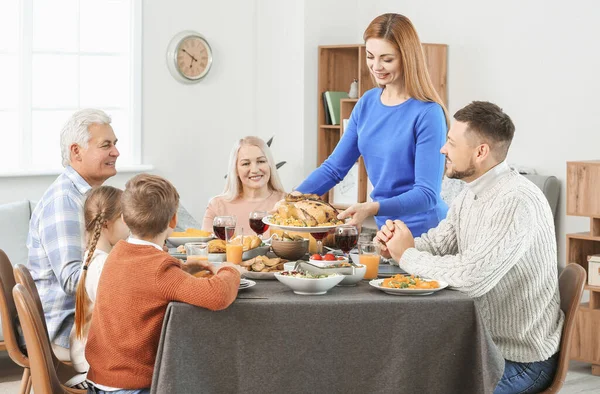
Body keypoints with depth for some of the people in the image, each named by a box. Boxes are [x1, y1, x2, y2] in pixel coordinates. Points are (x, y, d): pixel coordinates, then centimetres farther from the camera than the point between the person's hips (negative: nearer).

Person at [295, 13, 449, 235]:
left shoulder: (427, 113, -16)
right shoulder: (367, 102, 4)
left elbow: (427, 194, -20)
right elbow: (334, 167, 8)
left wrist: (372, 208, -34)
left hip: (423, 233, -5)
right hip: (384, 227, 6)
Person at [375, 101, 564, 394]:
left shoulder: (516, 202, -25)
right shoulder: (469, 196, 7)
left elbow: (472, 277, -34)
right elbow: (434, 246, 13)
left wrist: (408, 255, -18)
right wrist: (395, 244, -9)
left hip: (521, 360, -8)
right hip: (480, 342, 9)